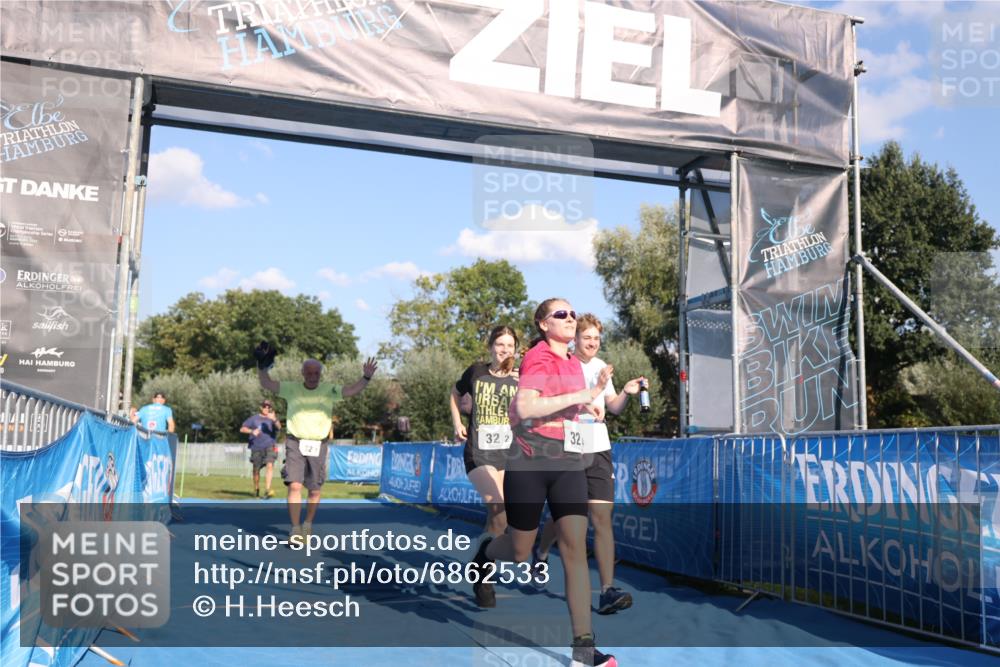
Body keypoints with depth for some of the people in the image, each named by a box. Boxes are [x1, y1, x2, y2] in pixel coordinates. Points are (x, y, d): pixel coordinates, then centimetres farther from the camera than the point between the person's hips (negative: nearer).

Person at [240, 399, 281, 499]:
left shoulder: (273, 418, 7)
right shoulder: (254, 418, 10)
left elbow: (279, 427, -12)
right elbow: (242, 429, 7)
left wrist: (274, 419, -33)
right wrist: (252, 431, -13)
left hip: (270, 446, -2)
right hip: (256, 447, 2)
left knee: (270, 465, -21)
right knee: (256, 470, 9)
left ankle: (267, 490, -25)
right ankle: (256, 490, 29)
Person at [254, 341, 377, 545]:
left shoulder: (329, 390, 5)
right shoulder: (292, 389, 5)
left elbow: (352, 390, -3)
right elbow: (267, 384, 3)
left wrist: (366, 378, -18)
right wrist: (262, 366, -10)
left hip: (318, 446, 1)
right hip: (295, 444, -1)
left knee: (315, 490, 7)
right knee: (294, 486, -12)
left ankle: (308, 524, 28)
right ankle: (295, 530, -3)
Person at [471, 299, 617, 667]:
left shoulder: (574, 362, 14)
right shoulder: (538, 357, -9)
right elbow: (524, 407, -23)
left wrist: (594, 392, 10)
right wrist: (577, 396, -20)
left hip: (569, 463, 6)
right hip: (530, 463, -5)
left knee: (575, 547, -6)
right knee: (519, 552, 8)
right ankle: (485, 552, 45)